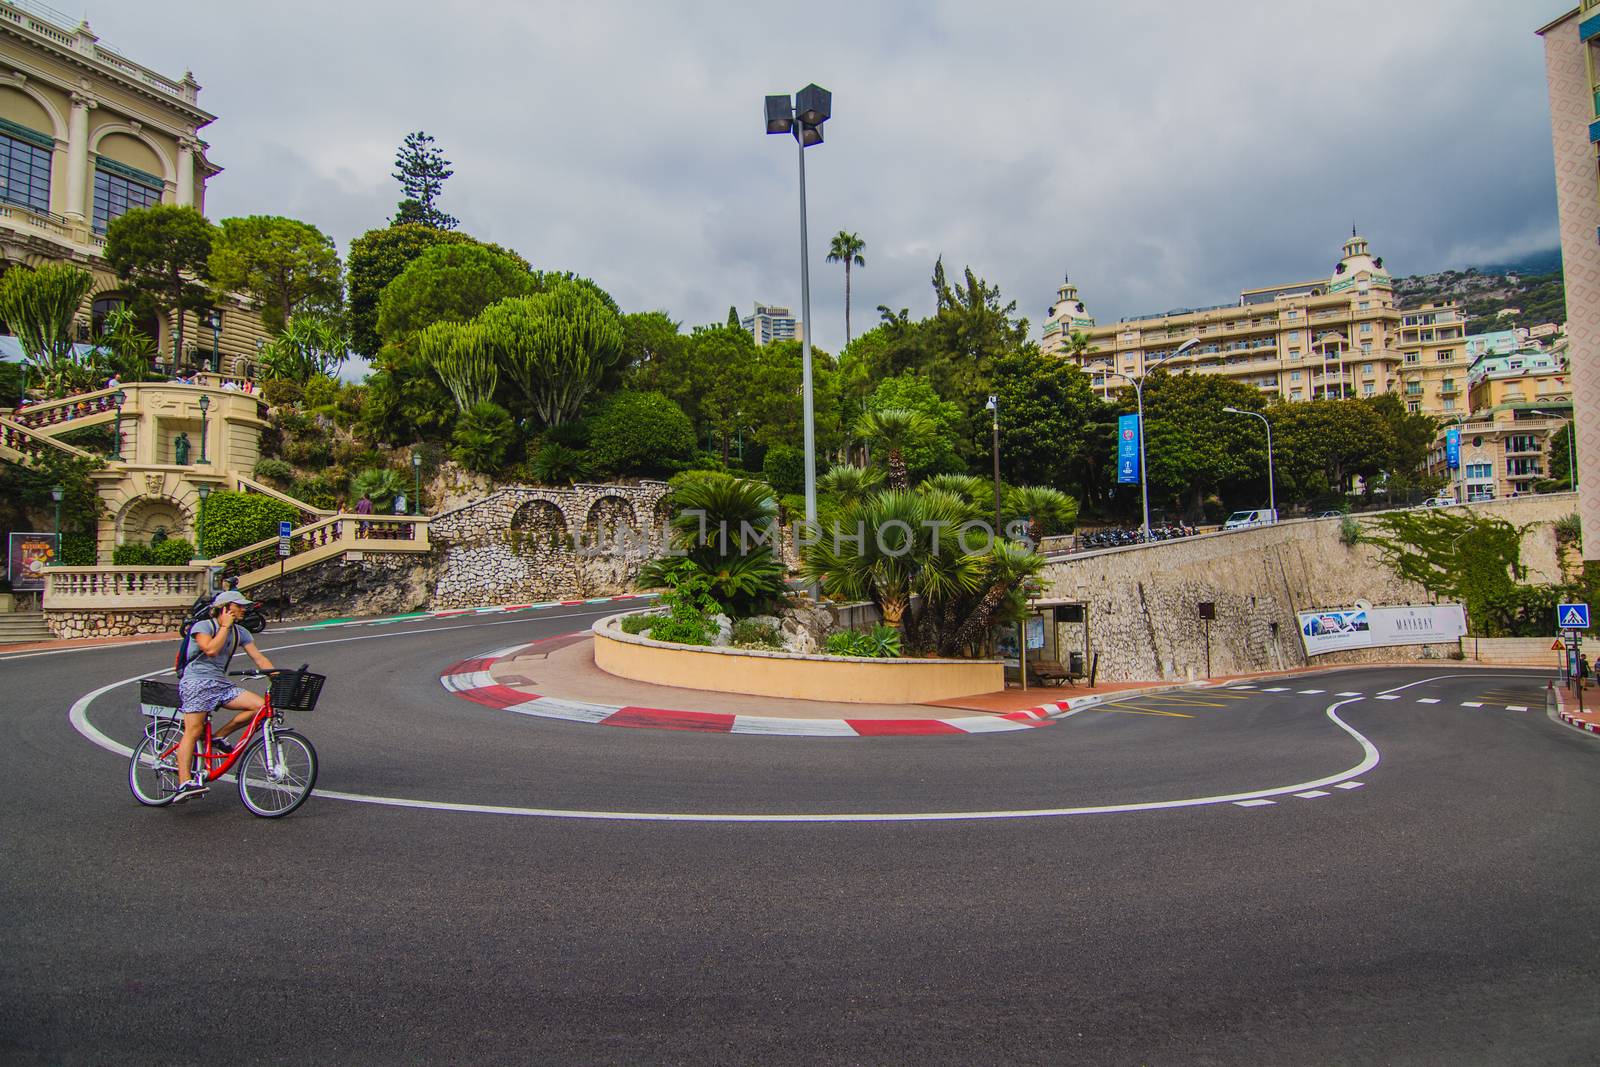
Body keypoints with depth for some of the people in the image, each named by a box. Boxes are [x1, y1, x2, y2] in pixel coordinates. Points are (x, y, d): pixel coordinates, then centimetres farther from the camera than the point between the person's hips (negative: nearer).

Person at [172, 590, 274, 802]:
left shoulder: (240, 632, 14)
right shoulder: (202, 626, -3)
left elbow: (258, 657, 7)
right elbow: (211, 649, -21)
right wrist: (225, 626, -13)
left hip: (222, 684, 6)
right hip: (196, 683, -6)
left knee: (259, 705, -15)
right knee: (193, 731, -16)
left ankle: (219, 736, 1)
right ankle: (185, 782, -20)